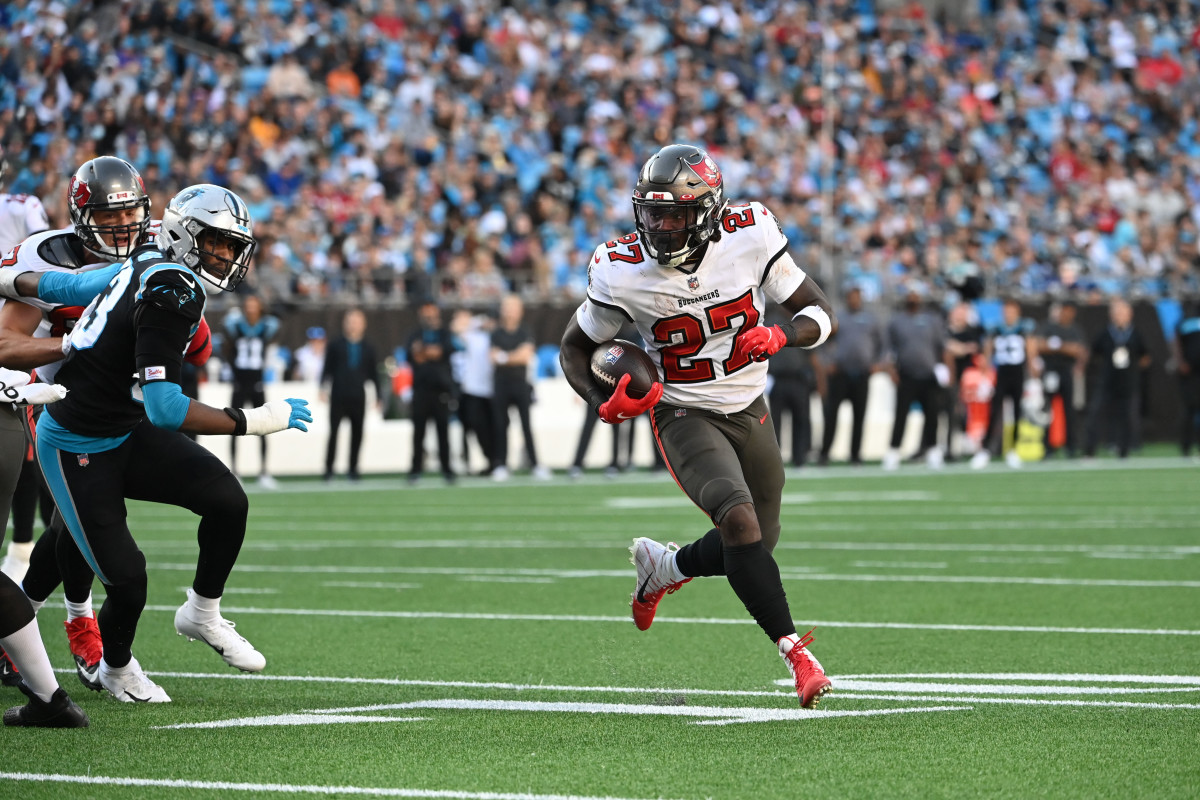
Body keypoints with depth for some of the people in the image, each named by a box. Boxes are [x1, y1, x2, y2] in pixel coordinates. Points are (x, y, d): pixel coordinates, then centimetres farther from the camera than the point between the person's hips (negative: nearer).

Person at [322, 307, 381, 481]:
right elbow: (327, 369, 6)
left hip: (358, 397, 2)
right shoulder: (336, 346, 7)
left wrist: (379, 396, 11)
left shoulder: (368, 349, 11)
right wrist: (324, 387, -8)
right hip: (338, 397, -2)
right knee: (333, 431, -6)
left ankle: (353, 468, 12)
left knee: (357, 433, 2)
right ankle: (329, 468, -1)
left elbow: (374, 374, 13)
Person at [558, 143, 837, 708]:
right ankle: (795, 653, -23)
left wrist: (779, 336, -29)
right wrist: (602, 404, -20)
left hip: (749, 411, 4)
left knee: (756, 548, 14)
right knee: (739, 520, -28)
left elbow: (822, 315, -8)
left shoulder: (750, 238, -16)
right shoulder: (623, 274, -18)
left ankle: (662, 566, 43)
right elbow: (575, 348, -1)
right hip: (684, 417, -4)